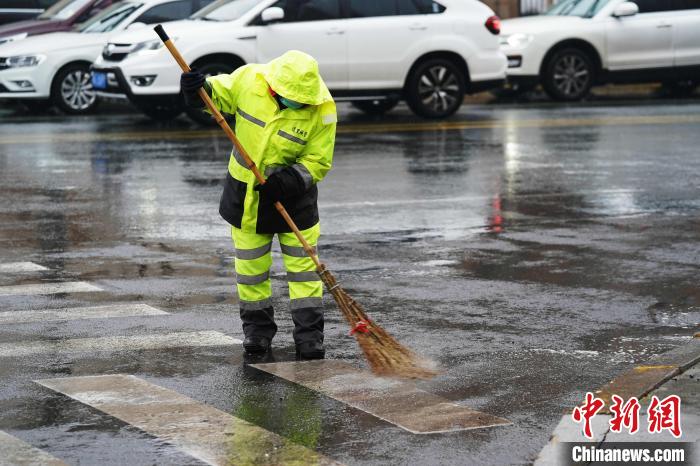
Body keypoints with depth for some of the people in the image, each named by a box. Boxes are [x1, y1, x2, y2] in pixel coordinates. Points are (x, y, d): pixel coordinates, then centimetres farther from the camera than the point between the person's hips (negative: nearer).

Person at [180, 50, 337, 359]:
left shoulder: (322, 110, -22)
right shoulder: (248, 79, -18)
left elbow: (318, 162, -15)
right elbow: (218, 94, 1)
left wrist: (292, 180, -30)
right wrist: (197, 89, -20)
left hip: (292, 192, -2)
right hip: (245, 191, 2)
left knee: (303, 264, 0)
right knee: (251, 264, 11)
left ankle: (309, 334, 8)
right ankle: (257, 327, 27)